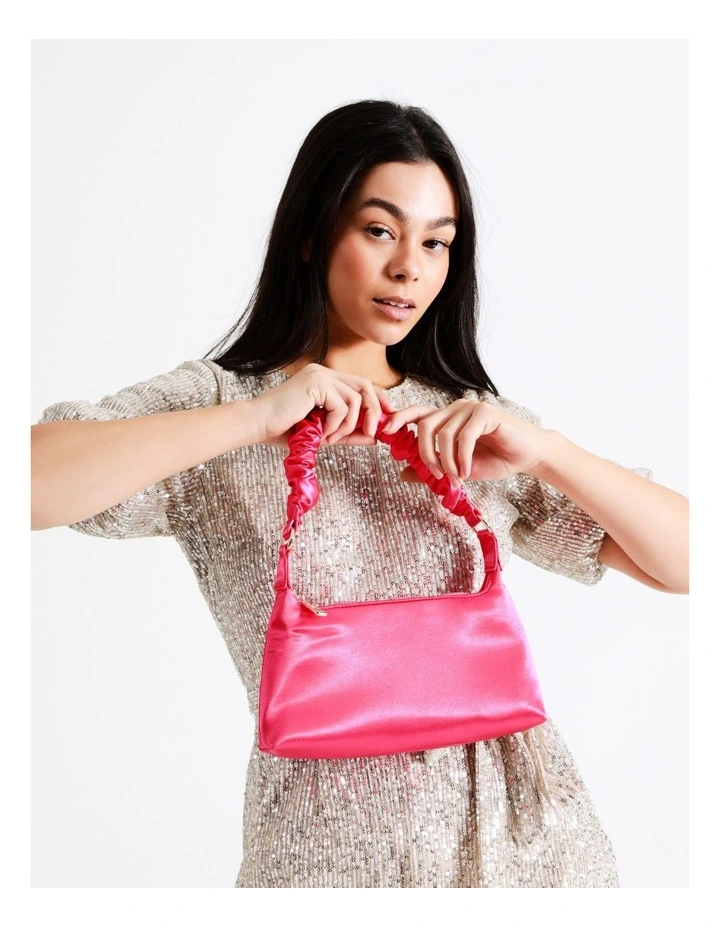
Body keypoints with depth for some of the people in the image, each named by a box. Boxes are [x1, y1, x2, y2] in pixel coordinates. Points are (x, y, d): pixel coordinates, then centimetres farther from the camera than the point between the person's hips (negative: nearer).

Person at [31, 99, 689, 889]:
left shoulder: (480, 421, 7)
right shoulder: (213, 403, -2)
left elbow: (683, 562, 0)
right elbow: (35, 481, -20)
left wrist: (543, 451, -15)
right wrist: (252, 418, -23)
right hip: (329, 845, -3)